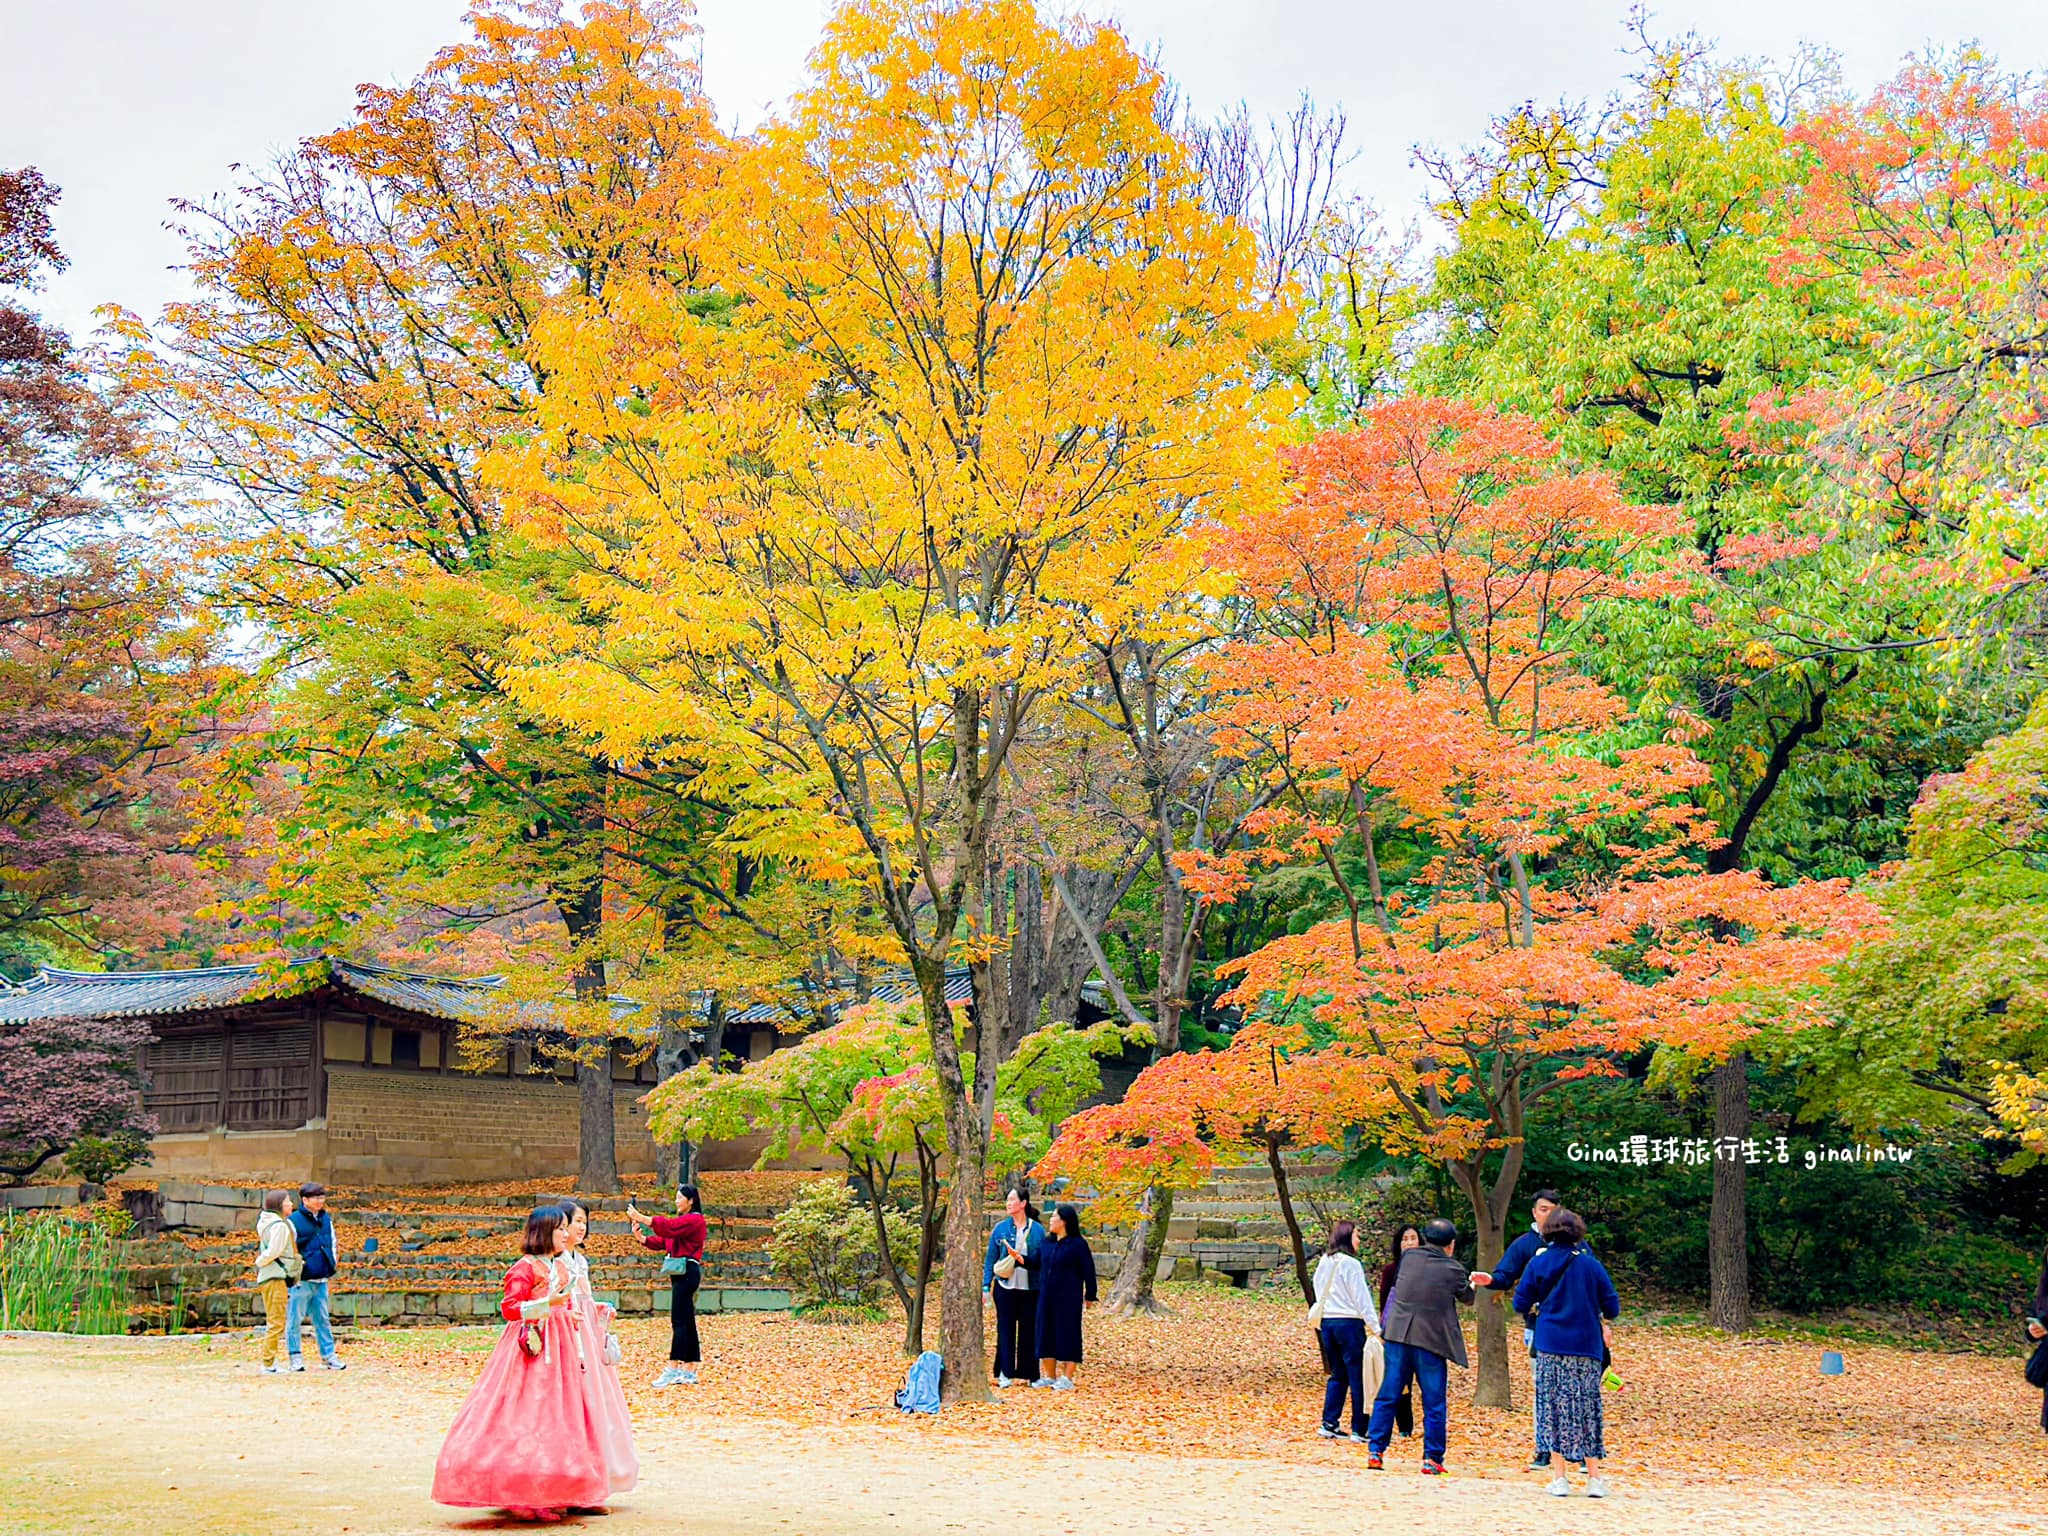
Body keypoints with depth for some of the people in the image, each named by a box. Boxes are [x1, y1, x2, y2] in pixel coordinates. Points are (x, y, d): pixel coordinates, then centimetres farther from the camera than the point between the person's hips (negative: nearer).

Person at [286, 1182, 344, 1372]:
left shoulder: (326, 1219, 11)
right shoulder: (294, 1221, -8)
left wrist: (331, 1266, 15)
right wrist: (293, 1273, -9)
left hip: (321, 1280, 6)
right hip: (301, 1280, -6)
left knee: (323, 1319, 9)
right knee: (295, 1319, 0)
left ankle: (328, 1356, 13)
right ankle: (295, 1357, 6)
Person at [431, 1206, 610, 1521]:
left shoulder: (562, 1269, 16)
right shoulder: (525, 1267, -8)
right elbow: (509, 1308, -14)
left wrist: (578, 1353, 19)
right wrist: (546, 1304, -25)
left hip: (559, 1349, 8)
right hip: (531, 1347, -8)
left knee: (558, 1418, 6)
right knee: (526, 1418, -9)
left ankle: (552, 1496, 9)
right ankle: (521, 1499, -6)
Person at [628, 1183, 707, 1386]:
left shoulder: (695, 1220, -9)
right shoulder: (682, 1219, 22)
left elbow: (668, 1227, -23)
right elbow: (661, 1241, 15)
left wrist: (641, 1218, -24)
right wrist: (642, 1238, -3)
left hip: (688, 1272, -10)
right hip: (679, 1274, 10)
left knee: (679, 1320, -12)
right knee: (686, 1321, 10)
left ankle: (673, 1369, -15)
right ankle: (690, 1370, 12)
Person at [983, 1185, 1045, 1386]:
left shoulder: (1037, 1230, 2)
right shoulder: (1000, 1228, 3)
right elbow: (990, 1259, 5)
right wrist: (986, 1286, -1)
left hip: (1030, 1289, 0)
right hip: (1005, 1287, 0)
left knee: (1027, 1331, 5)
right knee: (1005, 1331, 0)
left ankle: (1024, 1373, 12)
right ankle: (1005, 1373, 5)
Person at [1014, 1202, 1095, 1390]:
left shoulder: (1078, 1244, -9)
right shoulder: (1046, 1242, 10)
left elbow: (1088, 1272, -7)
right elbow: (1034, 1263, 15)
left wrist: (1090, 1296, -6)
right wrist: (1018, 1256, -1)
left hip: (1068, 1298, -7)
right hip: (1047, 1297, 7)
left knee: (1067, 1334, -2)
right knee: (1046, 1334, 9)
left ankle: (1067, 1378, 5)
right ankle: (1049, 1376, 20)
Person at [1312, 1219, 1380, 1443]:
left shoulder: (1324, 1263, 11)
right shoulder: (1351, 1264, -11)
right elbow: (1362, 1298, -11)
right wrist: (1375, 1327, -10)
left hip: (1327, 1322, 7)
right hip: (1349, 1322, -7)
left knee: (1338, 1375, 15)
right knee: (1358, 1377, -1)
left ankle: (1329, 1424, 11)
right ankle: (1359, 1430, -1)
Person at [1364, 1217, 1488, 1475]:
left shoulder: (1408, 1257, 3)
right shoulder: (1453, 1270, -5)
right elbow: (1467, 1298, 12)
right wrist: (1472, 1282, 33)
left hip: (1398, 1336, 3)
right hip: (1431, 1340, -3)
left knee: (1387, 1396, 9)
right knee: (1435, 1403, 6)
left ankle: (1375, 1451, 6)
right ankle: (1432, 1459, 7)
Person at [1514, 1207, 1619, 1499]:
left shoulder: (1538, 1263, -1)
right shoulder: (1591, 1264, 0)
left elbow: (1521, 1304, 0)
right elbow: (1612, 1308, 2)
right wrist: (1603, 1321, 24)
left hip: (1550, 1346, 0)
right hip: (1586, 1347, 0)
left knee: (1554, 1408, 5)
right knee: (1587, 1409, 7)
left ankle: (1560, 1478, 2)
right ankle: (1593, 1477, 7)